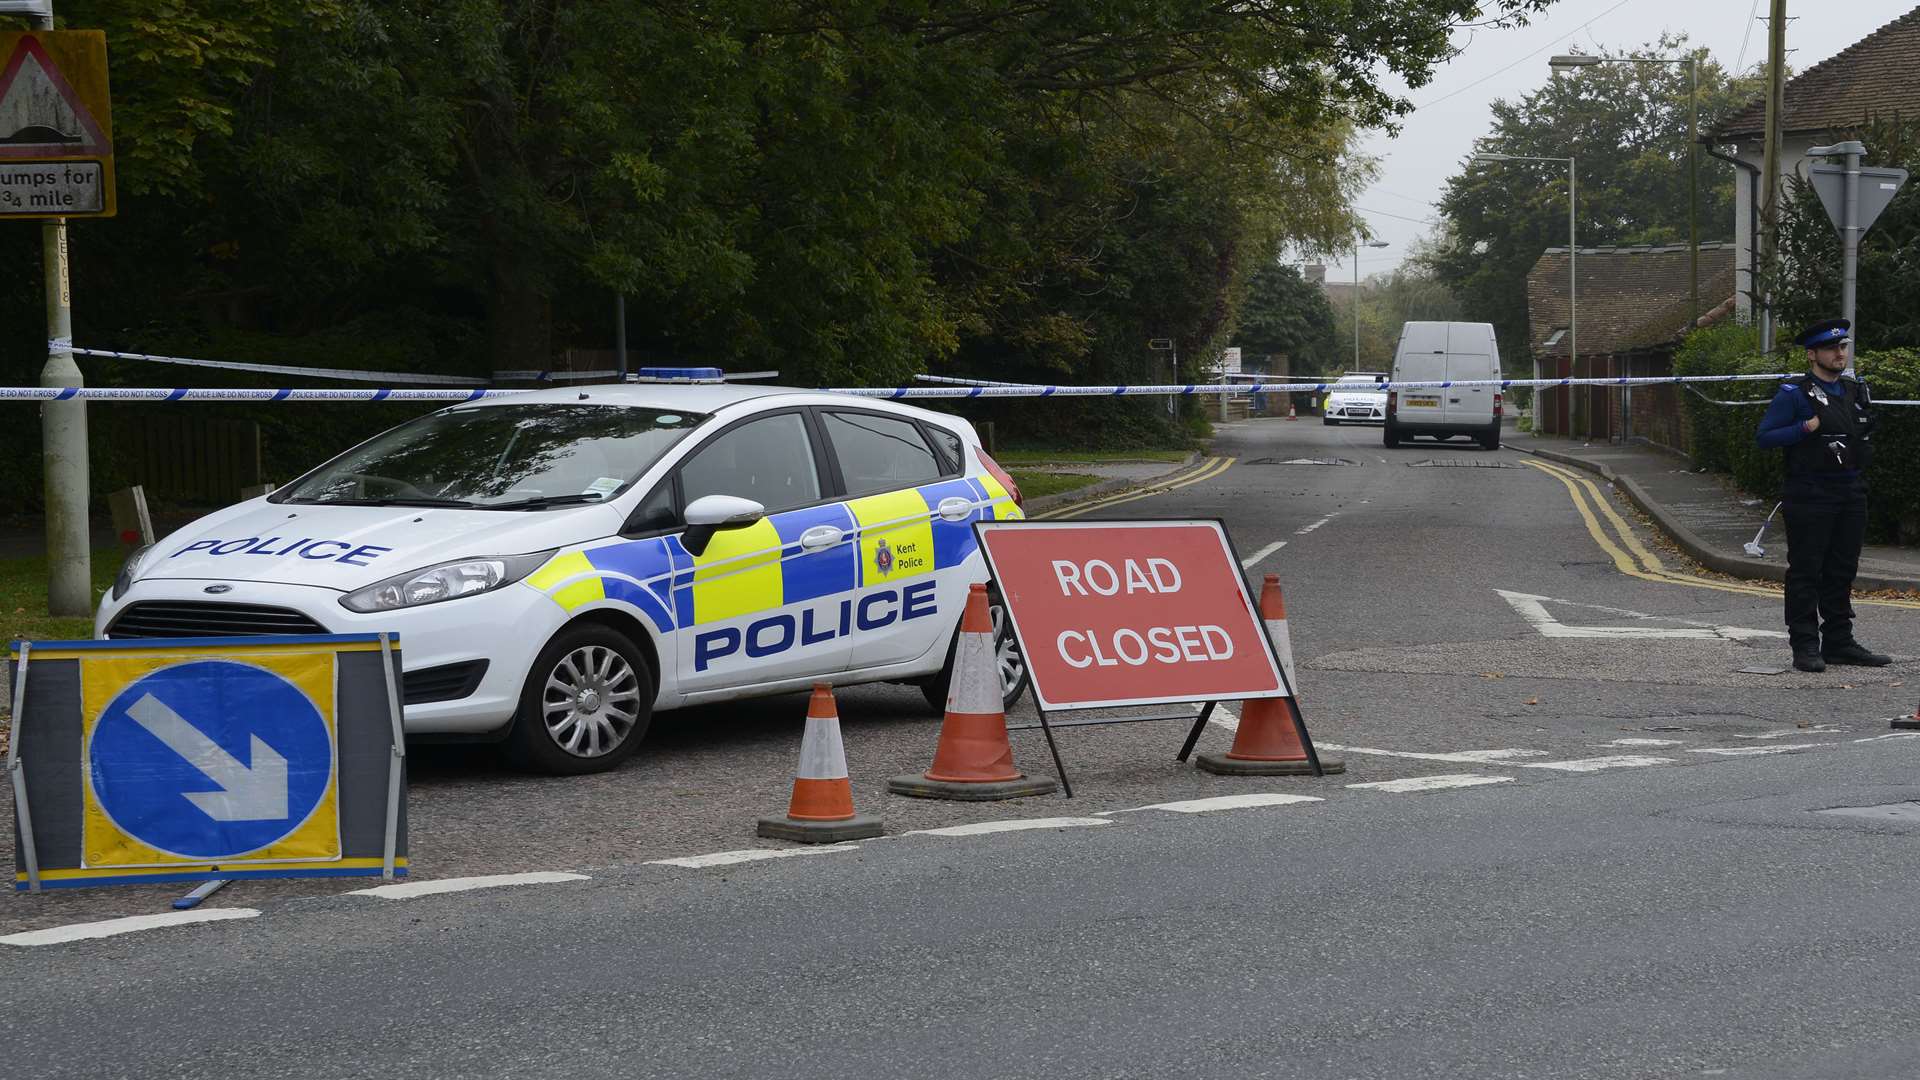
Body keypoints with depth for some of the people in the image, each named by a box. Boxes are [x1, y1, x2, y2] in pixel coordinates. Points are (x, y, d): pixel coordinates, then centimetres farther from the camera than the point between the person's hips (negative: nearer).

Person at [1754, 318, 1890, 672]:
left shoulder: (1856, 390, 14)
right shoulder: (1794, 394, -6)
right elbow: (1764, 436, -10)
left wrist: (1863, 447, 10)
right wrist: (1808, 428, -17)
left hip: (1851, 493, 6)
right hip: (1810, 494, -6)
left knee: (1842, 571, 10)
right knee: (1805, 572, -3)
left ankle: (1839, 643, 17)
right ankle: (1805, 647, -1)